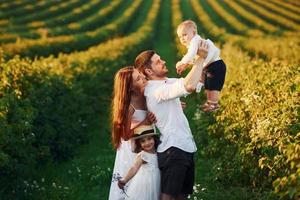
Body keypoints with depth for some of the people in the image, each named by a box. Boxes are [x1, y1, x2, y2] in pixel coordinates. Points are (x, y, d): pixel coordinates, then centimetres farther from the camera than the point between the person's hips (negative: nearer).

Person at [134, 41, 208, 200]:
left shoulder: (165, 83, 12)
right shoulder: (156, 90, -19)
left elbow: (195, 80, 20)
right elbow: (190, 86, -33)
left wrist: (202, 59, 4)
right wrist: (201, 57, -23)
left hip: (184, 148, 10)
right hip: (173, 151, -10)